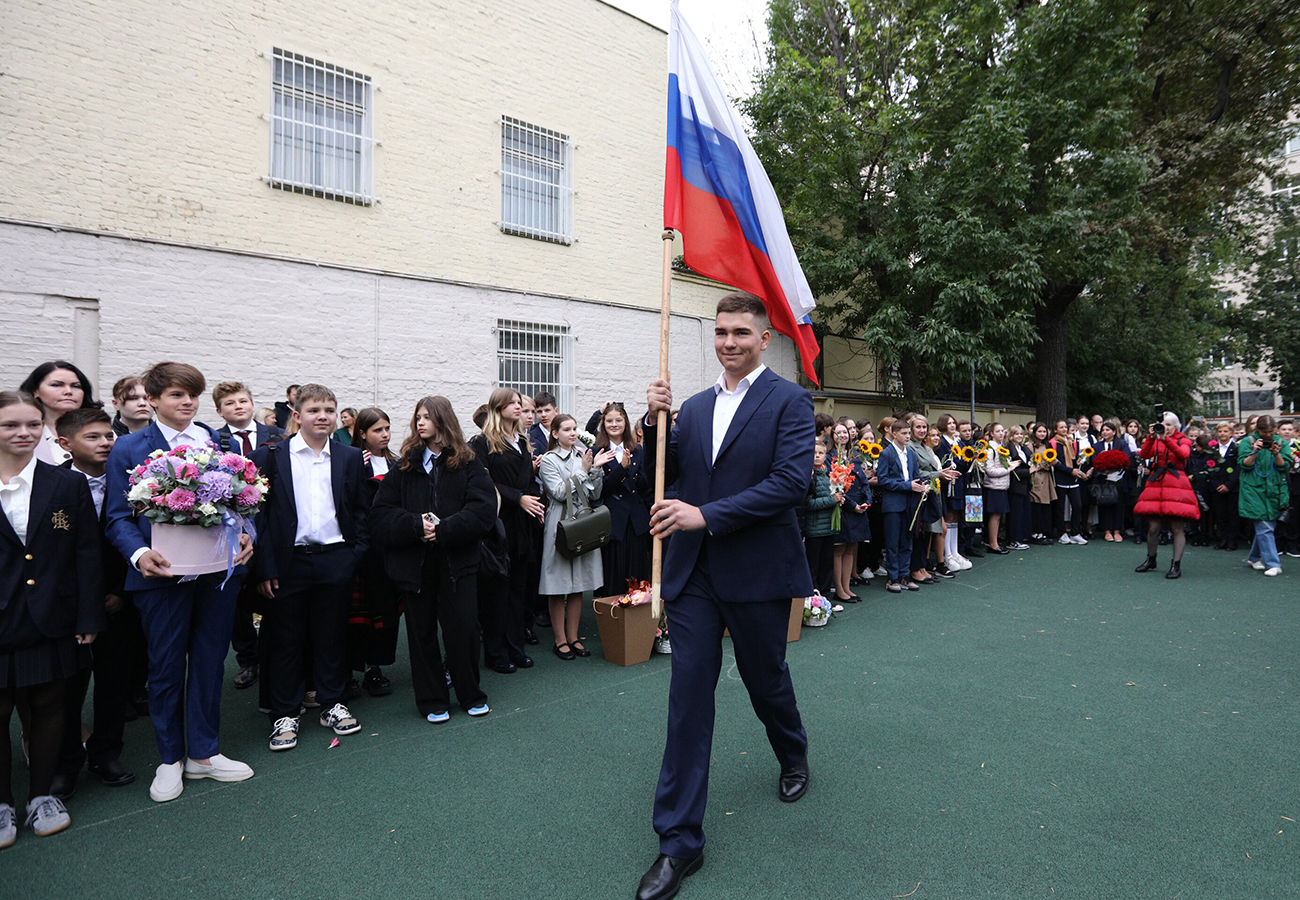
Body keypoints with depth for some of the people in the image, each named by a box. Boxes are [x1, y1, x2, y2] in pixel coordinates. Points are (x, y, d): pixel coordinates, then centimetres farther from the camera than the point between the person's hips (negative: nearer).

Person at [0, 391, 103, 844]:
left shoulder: (69, 485, 0)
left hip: (50, 620, 1)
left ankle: (42, 797, 28)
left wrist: (88, 618, -4)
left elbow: (87, 555, 0)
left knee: (47, 707, 11)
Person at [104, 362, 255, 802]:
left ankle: (204, 753, 27)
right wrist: (139, 553, -20)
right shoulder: (128, 448, 1)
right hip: (163, 571, -2)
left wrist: (246, 536, -9)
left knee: (210, 661, 12)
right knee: (165, 666, 8)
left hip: (219, 568, 3)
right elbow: (119, 517, -2)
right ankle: (170, 759, 26)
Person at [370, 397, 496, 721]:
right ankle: (432, 700, 23)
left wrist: (444, 529, -17)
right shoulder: (404, 466, 8)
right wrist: (417, 525, -16)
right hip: (414, 561, 2)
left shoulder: (468, 463, 2)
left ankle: (471, 695, 21)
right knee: (421, 631, 8)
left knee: (463, 628, 0)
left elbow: (484, 510, -9)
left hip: (457, 560, -2)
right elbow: (380, 517, 0)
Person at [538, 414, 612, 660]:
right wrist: (583, 471, -12)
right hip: (560, 524, -5)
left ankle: (573, 637, 21)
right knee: (558, 586, 1)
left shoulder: (583, 456, 10)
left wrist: (595, 470, -7)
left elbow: (594, 494, 8)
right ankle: (560, 640, 13)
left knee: (578, 584, 10)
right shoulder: (548, 460, -4)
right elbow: (560, 493, -14)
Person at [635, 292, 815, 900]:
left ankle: (793, 755, 51)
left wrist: (707, 515, -22)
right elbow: (662, 476, 10)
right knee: (688, 696, 3)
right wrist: (656, 422, -7)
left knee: (765, 680, 17)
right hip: (694, 572, 4)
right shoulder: (695, 407, 10)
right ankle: (679, 841, 13)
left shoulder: (789, 401, -6)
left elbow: (791, 482, -17)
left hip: (757, 573, -3)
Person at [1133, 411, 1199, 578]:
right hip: (1156, 483, 2)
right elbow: (1144, 455, -5)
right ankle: (1151, 560, 19)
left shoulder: (1183, 441, 7)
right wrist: (1151, 437, -16)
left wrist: (1165, 438, -24)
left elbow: (1183, 454, -15)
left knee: (1177, 528, -6)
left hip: (1176, 484, -2)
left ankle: (1176, 565, -1)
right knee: (1153, 527, 2)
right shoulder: (1155, 441, 14)